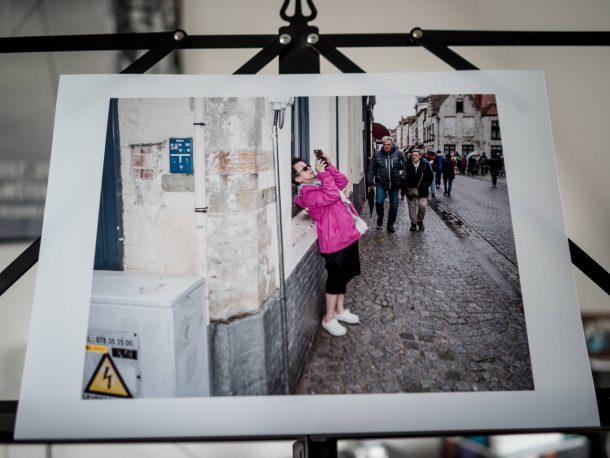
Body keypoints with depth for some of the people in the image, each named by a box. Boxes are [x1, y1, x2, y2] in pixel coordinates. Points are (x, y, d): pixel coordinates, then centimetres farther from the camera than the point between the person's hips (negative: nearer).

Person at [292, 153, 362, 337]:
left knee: (344, 275, 19)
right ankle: (328, 318, 13)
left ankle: (340, 310, 34)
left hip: (347, 235, 9)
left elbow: (342, 181, 15)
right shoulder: (307, 193, -16)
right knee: (336, 277, -1)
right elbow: (332, 196, -28)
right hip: (335, 239, -9)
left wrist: (329, 166, 5)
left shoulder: (319, 182, 13)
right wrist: (323, 173, -23)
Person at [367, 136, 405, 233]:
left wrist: (402, 176, -6)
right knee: (379, 202, -16)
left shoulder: (398, 154, 0)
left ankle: (390, 224, 24)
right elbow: (371, 168, 2)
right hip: (381, 183, -1)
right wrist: (370, 180, -3)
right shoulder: (377, 154, -1)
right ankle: (380, 217, 13)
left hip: (394, 184, 1)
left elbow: (404, 166, 6)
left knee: (394, 205, 8)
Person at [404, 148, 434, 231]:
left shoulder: (425, 165, -3)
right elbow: (405, 177, -1)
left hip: (422, 190, 0)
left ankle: (420, 221, 18)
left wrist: (424, 185, -7)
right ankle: (413, 223, 22)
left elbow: (430, 177, 4)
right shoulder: (407, 165, -4)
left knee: (422, 206, -8)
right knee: (412, 207, 7)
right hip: (410, 190, 1)